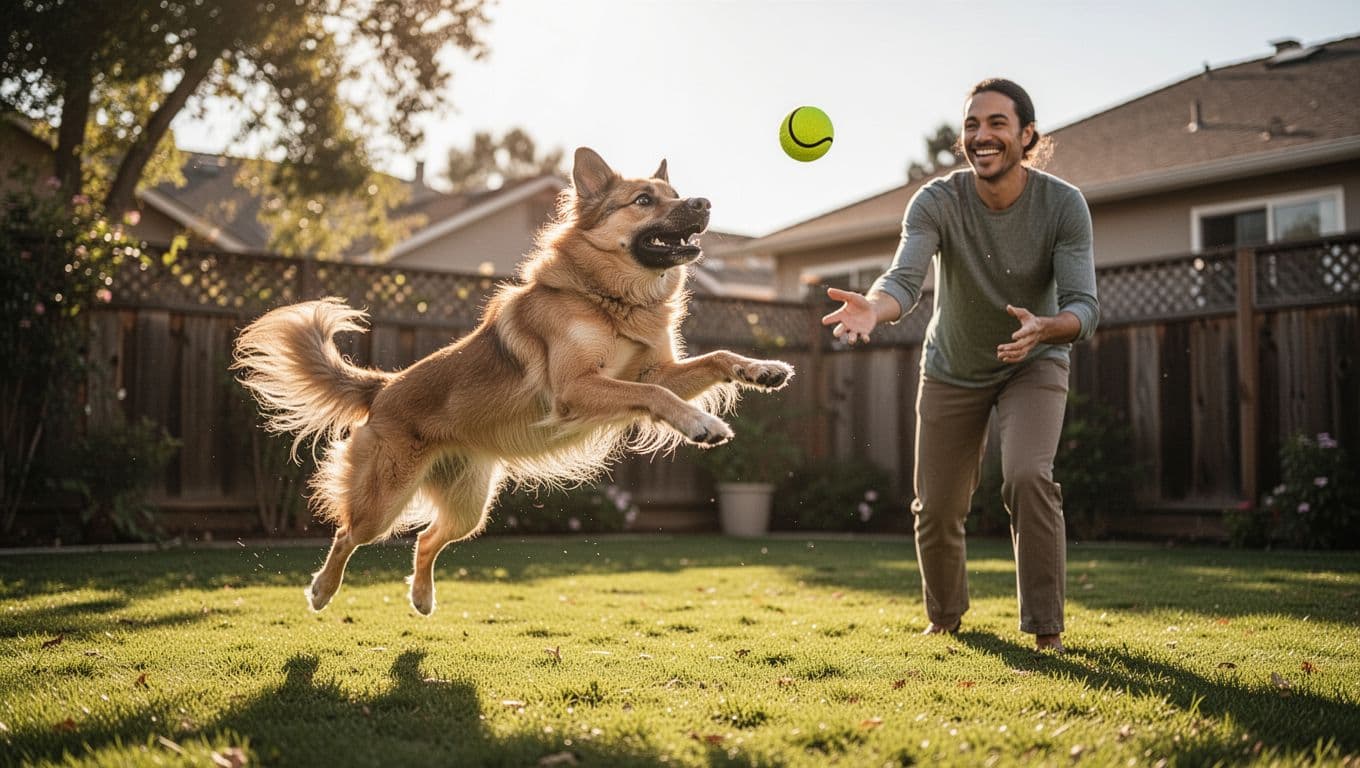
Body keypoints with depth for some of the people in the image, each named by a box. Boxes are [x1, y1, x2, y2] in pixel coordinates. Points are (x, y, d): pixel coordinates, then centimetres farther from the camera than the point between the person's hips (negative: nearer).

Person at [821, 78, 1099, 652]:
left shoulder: (1063, 205, -21)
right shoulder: (936, 202, -21)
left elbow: (1084, 305, -26)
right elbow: (906, 277, -36)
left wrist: (1043, 328, -49)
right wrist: (874, 307, -60)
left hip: (1034, 364, -1)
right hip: (952, 369, 1)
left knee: (1027, 476, -26)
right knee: (937, 508, 3)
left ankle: (1046, 627, -11)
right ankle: (945, 617, 32)